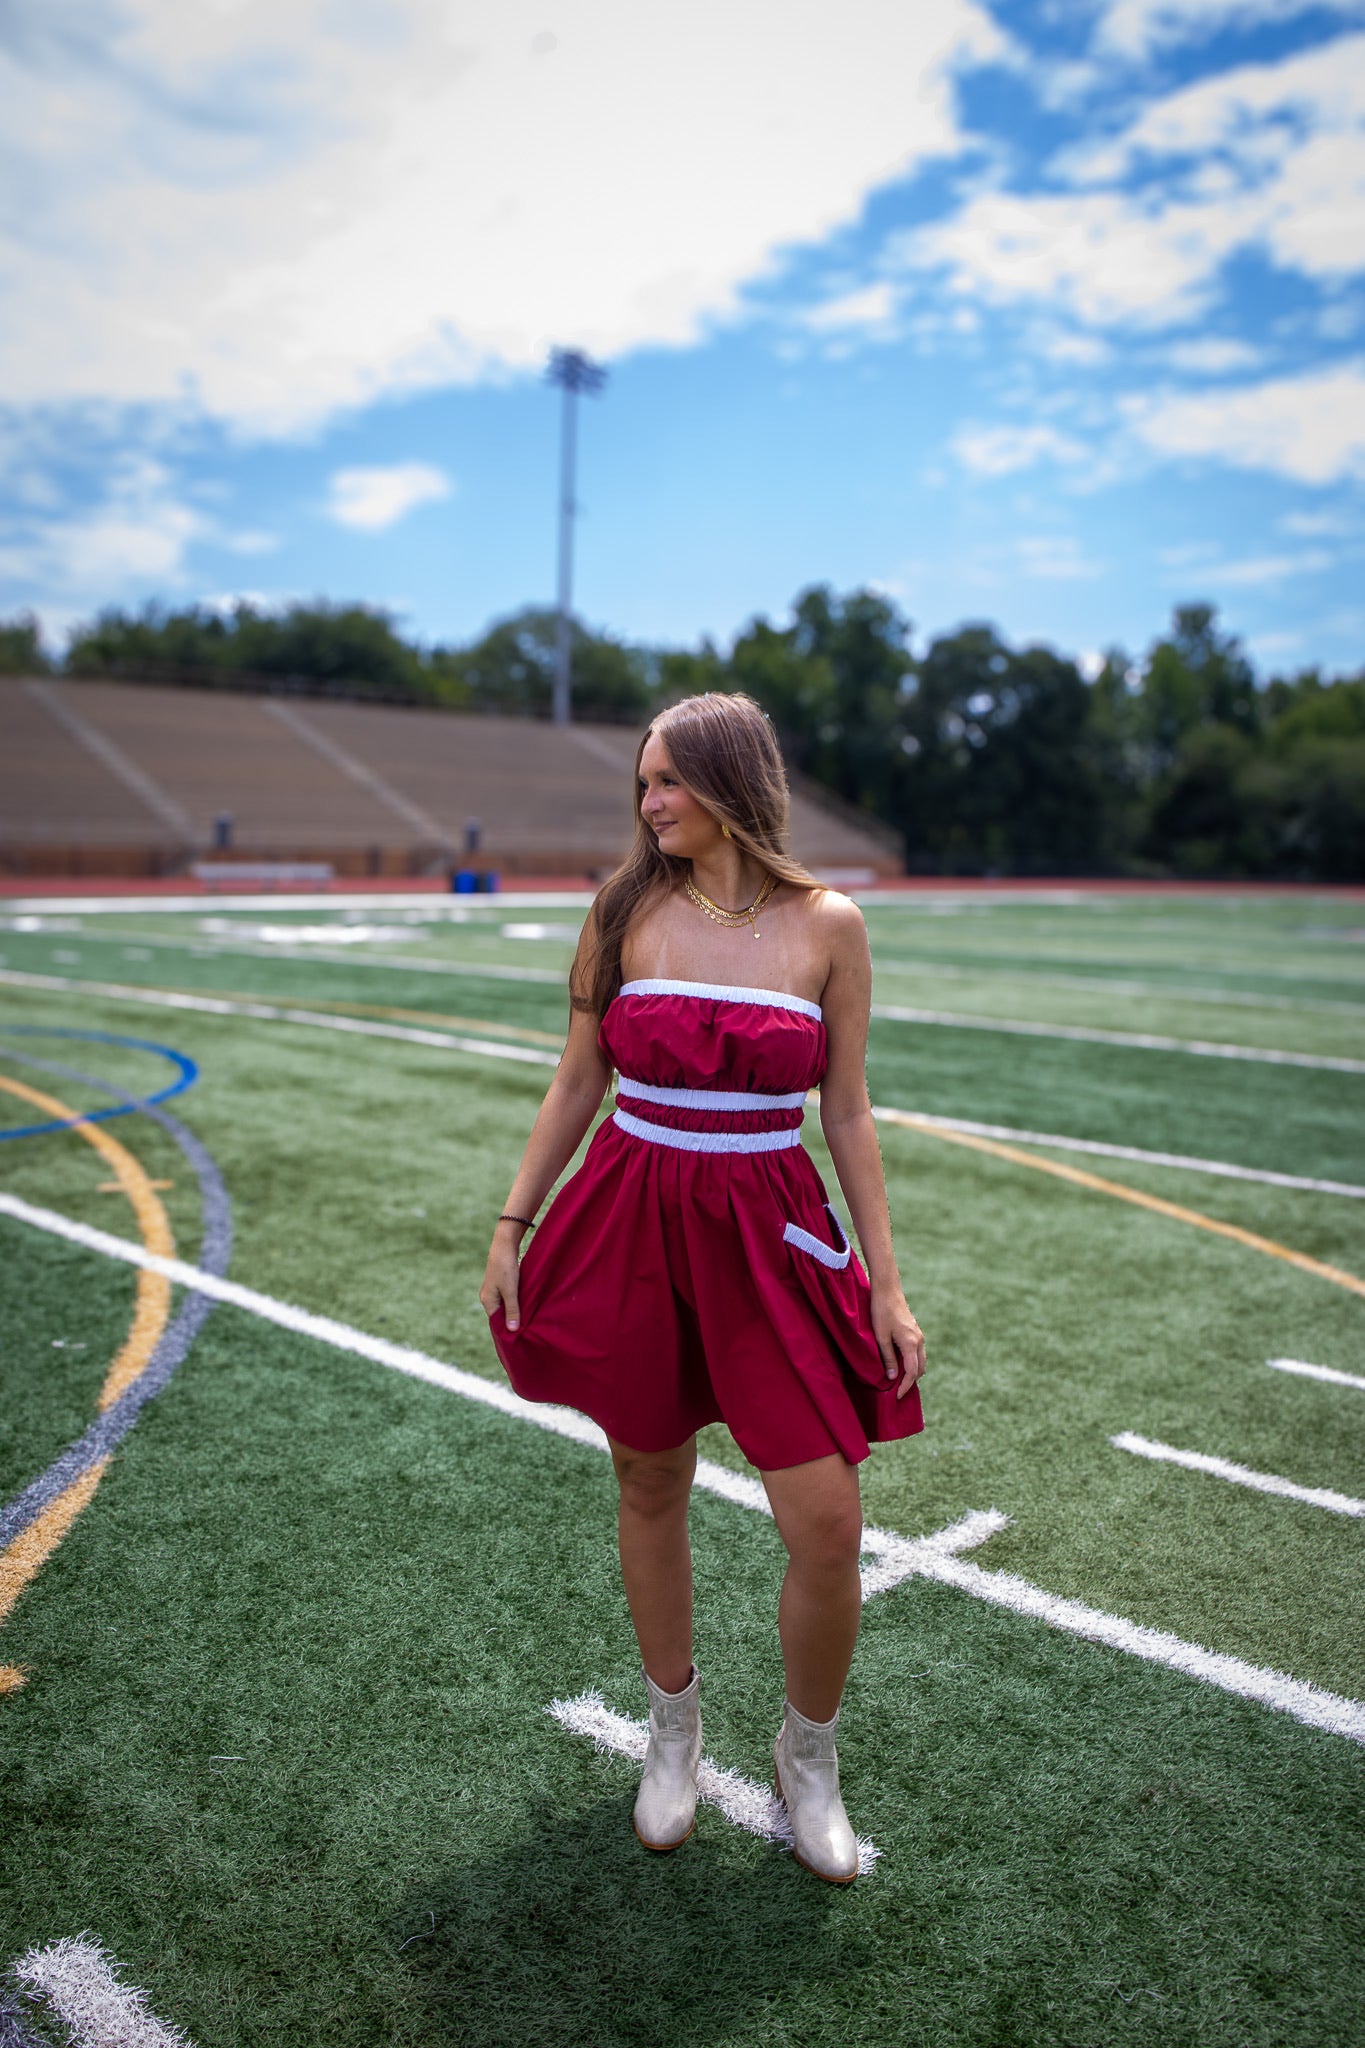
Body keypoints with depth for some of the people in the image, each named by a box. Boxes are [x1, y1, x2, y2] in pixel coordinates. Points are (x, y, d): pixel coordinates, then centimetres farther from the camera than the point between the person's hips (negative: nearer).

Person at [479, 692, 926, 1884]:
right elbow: (578, 1085, 7)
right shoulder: (629, 912, 0)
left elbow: (848, 1114, 2)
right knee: (650, 1492, 13)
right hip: (630, 1224, 1)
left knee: (828, 1528, -3)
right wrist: (512, 1225, 5)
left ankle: (809, 1753, 27)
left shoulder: (827, 926, -3)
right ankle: (675, 1730, 39)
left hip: (768, 1237, -1)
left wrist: (886, 1283, 1)